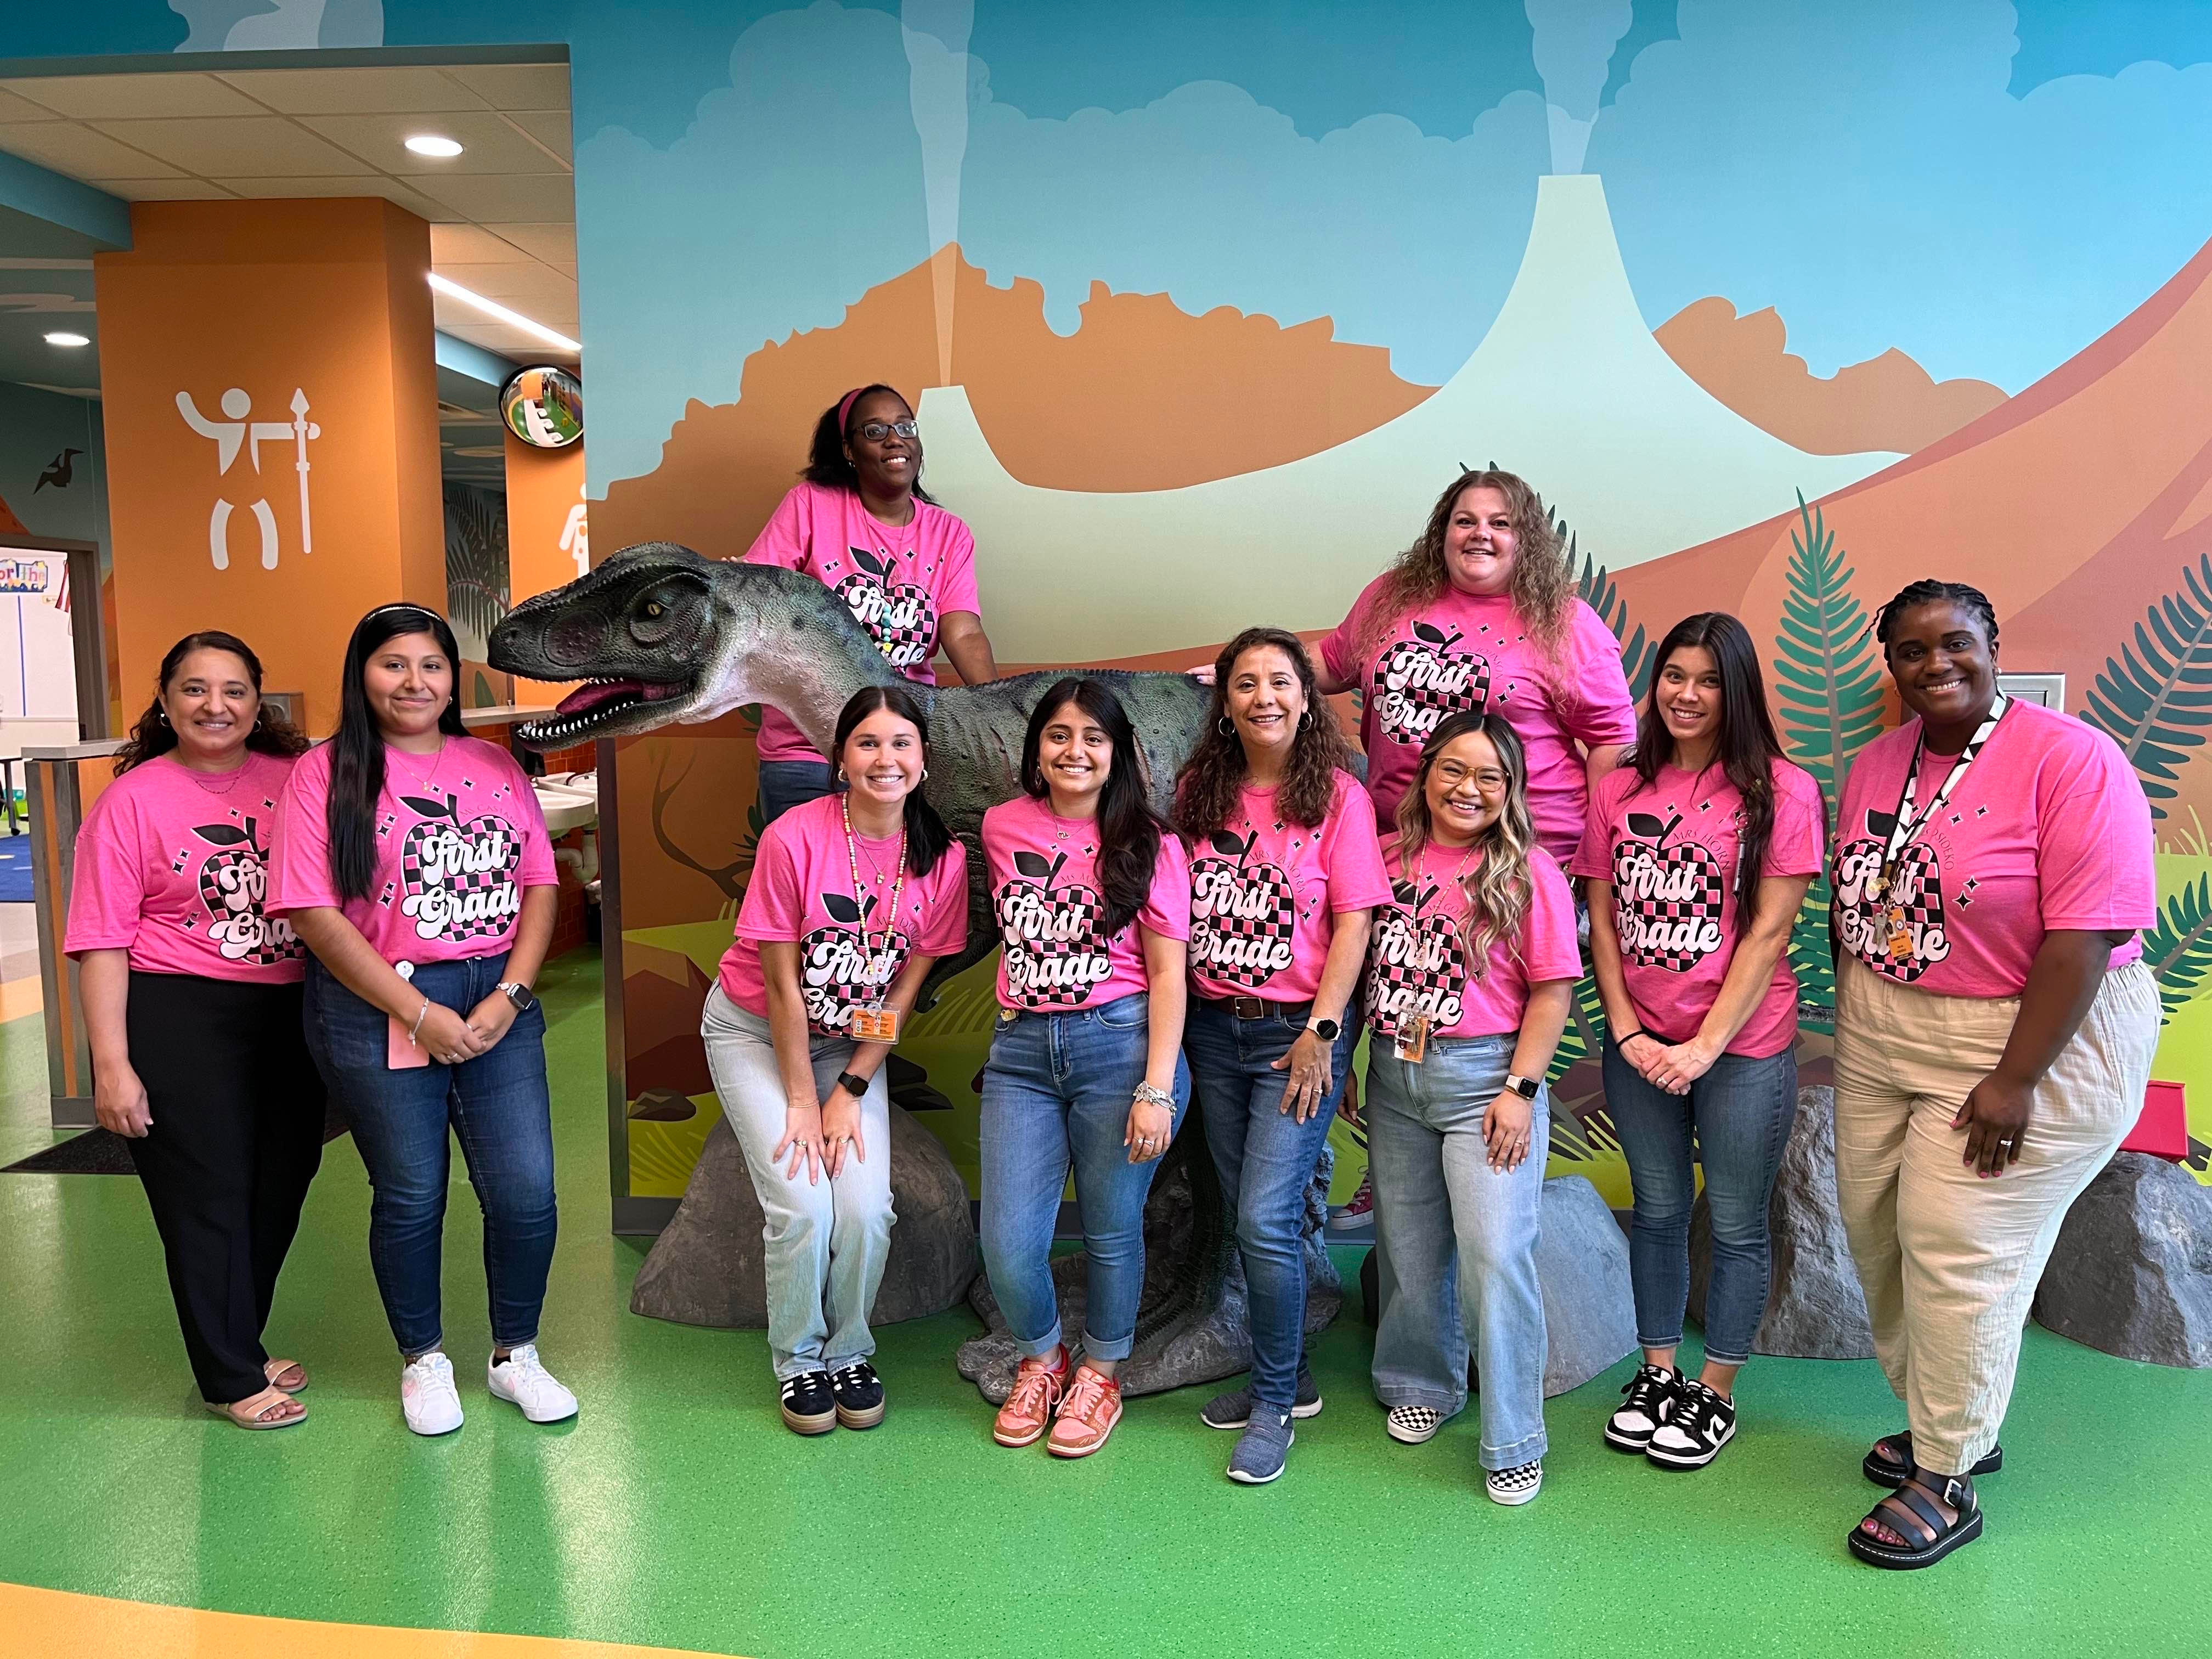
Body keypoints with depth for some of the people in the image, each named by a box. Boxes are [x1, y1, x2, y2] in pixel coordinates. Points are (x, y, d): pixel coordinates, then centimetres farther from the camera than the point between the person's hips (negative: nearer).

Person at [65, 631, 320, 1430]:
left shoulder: (292, 781, 4)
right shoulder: (131, 800, -4)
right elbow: (102, 942, -7)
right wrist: (112, 1065, -12)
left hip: (291, 1012, 4)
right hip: (179, 1020, -4)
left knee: (280, 1187, 13)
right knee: (208, 1196, 4)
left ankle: (239, 1343, 35)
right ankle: (232, 1377, 21)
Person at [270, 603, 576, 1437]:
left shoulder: (495, 766, 9)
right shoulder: (325, 773, -2)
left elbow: (539, 884, 6)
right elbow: (317, 915, -9)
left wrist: (511, 993, -8)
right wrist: (418, 1011, -13)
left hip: (498, 1001, 3)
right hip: (378, 1009, -3)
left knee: (526, 1190, 0)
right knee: (410, 1198, 8)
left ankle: (516, 1355, 23)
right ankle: (423, 1361, 32)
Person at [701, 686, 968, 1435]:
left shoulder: (943, 860, -13)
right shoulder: (794, 839, -23)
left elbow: (906, 987, -6)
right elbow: (782, 981, -17)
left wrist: (850, 1091, -9)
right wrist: (802, 1100, -13)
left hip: (852, 1042, 3)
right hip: (754, 1032, -3)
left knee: (867, 1207, -12)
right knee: (804, 1204, -15)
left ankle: (850, 1352, 16)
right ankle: (798, 1360, 12)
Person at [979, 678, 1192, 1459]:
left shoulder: (1147, 844, -2)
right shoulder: (1002, 826, 7)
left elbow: (1167, 975, -4)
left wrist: (1156, 1090, -11)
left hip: (1119, 1044, -3)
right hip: (1022, 1049, 3)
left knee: (1111, 1229, 8)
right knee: (1008, 1243, 1)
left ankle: (1101, 1373, 34)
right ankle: (1041, 1360, 31)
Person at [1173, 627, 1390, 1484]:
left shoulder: (1338, 796, -5)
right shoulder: (1198, 791, 7)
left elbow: (1354, 923, -7)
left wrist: (1321, 1031, -13)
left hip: (1299, 1029, -5)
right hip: (1213, 1027, 5)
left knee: (1266, 1218, -9)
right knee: (1247, 1214, 12)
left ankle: (1275, 1403, 9)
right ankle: (1287, 1377, 29)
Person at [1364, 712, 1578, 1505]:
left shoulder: (1529, 872, -6)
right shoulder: (1387, 858, 5)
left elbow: (1551, 992, -8)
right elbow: (1358, 964, 12)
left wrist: (1519, 1089, -13)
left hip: (1483, 1077, -4)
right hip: (1393, 1075, 4)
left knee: (1496, 1255, -5)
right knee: (1409, 1246, 16)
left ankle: (1513, 1443, 9)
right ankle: (1423, 1383, 38)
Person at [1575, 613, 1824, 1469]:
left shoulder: (1782, 792, -7)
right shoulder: (1620, 789, 4)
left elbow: (1770, 930, -11)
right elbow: (1601, 917, 4)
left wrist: (1706, 1046, -14)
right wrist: (1625, 1030, -5)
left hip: (1742, 1046, -3)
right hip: (1639, 1044, 4)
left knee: (1736, 1224, 9)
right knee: (1658, 1210, 16)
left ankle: (1715, 1392, 25)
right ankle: (1657, 1374, 32)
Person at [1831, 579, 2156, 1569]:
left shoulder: (2070, 759, -15)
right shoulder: (1877, 763, 6)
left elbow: (2088, 931, -21)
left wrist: (2014, 1083, -22)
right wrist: (1851, 1023, 9)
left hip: (2031, 1039, -7)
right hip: (1883, 1035, 7)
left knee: (1959, 1251, -3)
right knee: (1877, 1232, 11)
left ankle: (1948, 1485, 15)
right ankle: (1946, 1423, 34)